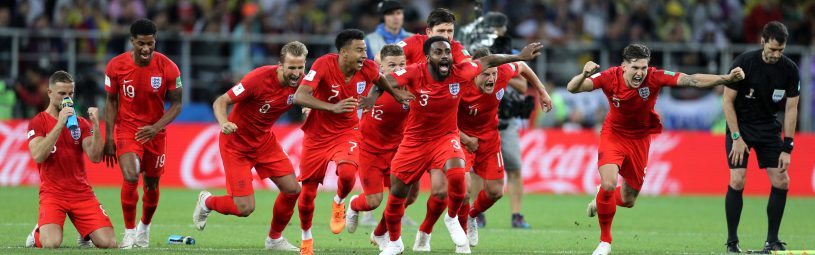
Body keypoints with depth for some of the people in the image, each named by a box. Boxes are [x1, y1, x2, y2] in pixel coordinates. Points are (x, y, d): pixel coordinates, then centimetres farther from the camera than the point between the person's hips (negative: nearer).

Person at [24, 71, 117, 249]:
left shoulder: (81, 123, 13)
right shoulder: (38, 122, 1)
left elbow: (95, 157, -1)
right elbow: (38, 156, -17)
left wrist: (95, 125, -14)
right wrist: (60, 124, -21)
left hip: (82, 193, 4)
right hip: (52, 193, -4)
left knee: (108, 243, -14)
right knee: (51, 243, -30)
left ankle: (85, 232, 20)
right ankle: (39, 233, 7)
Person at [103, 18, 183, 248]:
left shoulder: (168, 68, -14)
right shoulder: (116, 66, -12)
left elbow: (176, 104, -6)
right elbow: (111, 101, 0)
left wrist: (156, 127, -21)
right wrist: (108, 138, -5)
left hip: (155, 132, 1)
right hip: (127, 129, -1)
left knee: (152, 184, 10)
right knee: (130, 177, -22)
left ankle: (144, 228, 38)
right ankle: (129, 232, -7)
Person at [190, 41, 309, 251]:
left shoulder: (301, 82, -12)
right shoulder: (260, 78, -29)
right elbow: (220, 102, -24)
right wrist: (223, 123, -43)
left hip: (264, 140, 6)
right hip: (236, 143, -6)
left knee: (292, 189, -2)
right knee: (245, 208, -10)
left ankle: (274, 239, 23)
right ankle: (206, 202, 23)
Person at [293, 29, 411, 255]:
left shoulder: (368, 68, -13)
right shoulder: (324, 65, -24)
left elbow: (379, 79, 13)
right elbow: (300, 96, -34)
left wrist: (396, 95, 24)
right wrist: (333, 107, -44)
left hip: (347, 132, 1)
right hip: (317, 135, -1)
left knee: (347, 173, -30)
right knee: (308, 192, 6)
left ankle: (338, 203, 5)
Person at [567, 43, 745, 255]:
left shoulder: (654, 78, -25)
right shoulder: (611, 77, -25)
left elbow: (692, 80, -32)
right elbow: (572, 88, -29)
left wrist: (727, 78, -45)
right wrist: (584, 75, -52)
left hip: (639, 140, 2)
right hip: (613, 135, -2)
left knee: (628, 200, 10)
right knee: (608, 184, -24)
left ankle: (599, 203, 48)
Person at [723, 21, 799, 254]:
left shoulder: (790, 70, -10)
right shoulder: (744, 63, -18)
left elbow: (791, 109, -5)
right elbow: (728, 101, -11)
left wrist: (787, 149, -9)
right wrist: (736, 138, -16)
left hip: (769, 128, 3)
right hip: (740, 125, -3)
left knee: (781, 182, -7)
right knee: (737, 180, -16)